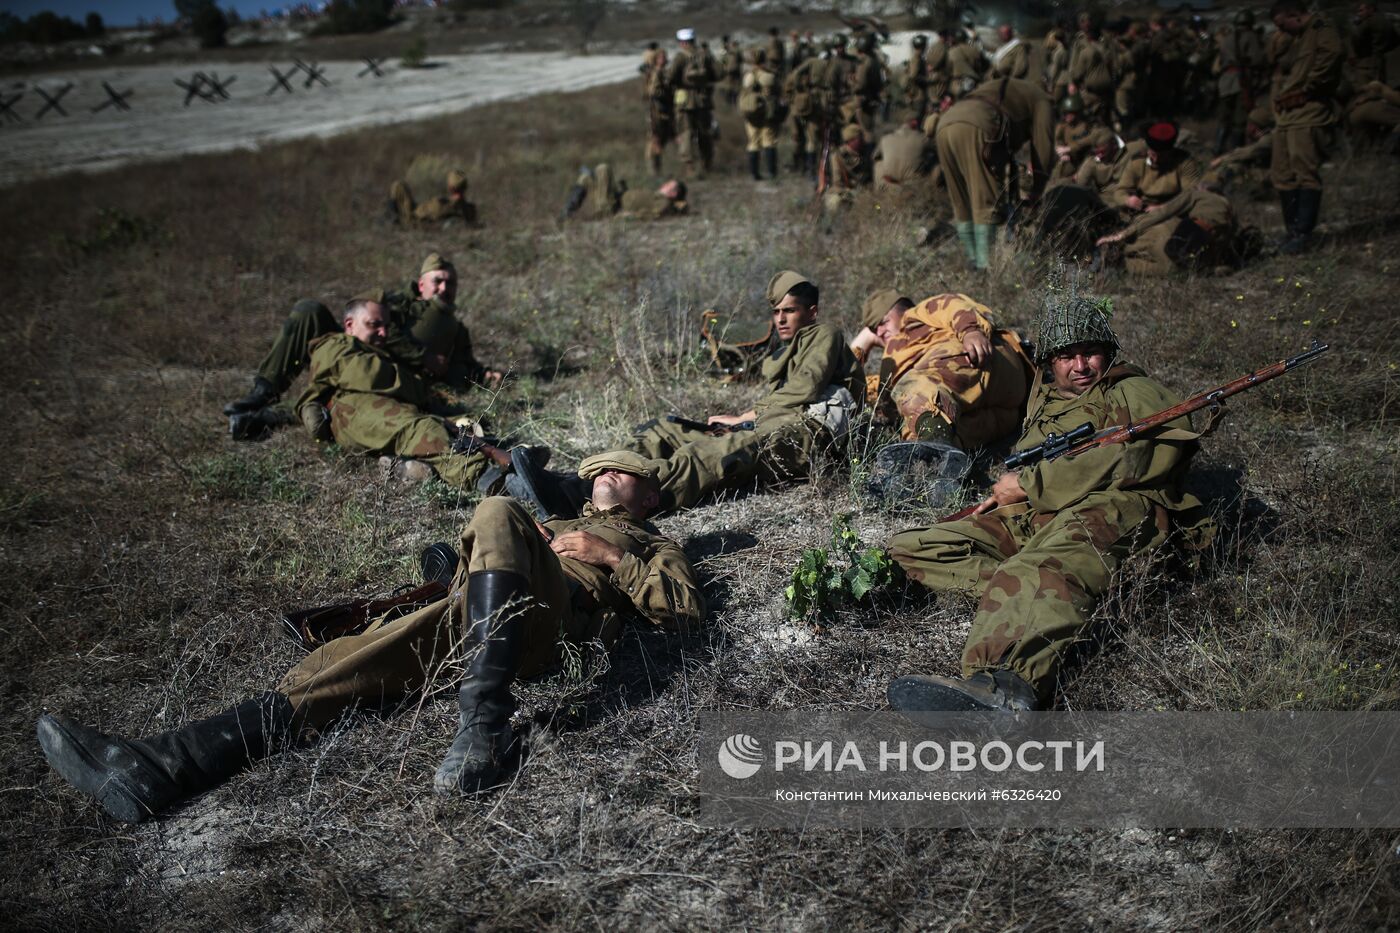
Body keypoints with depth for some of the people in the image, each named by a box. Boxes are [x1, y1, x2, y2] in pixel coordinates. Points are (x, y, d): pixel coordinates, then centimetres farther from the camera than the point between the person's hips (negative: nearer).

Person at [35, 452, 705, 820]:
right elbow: (458, 570, 31)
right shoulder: (552, 525, 44)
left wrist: (611, 557, 2)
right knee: (337, 666, -17)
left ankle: (484, 717, -44)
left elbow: (688, 612, 9)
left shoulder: (654, 546, 31)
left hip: (558, 617, -5)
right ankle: (155, 771, -31)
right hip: (473, 616, 5)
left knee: (497, 514, -33)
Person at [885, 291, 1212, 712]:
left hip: (1106, 511, -7)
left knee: (1038, 574, -41)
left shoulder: (1134, 393, 14)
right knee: (910, 547, -8)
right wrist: (1003, 493, 8)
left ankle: (999, 688, -71)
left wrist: (1027, 484, -1)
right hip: (1027, 520, 8)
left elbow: (1121, 461, -5)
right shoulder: (1046, 398, 35)